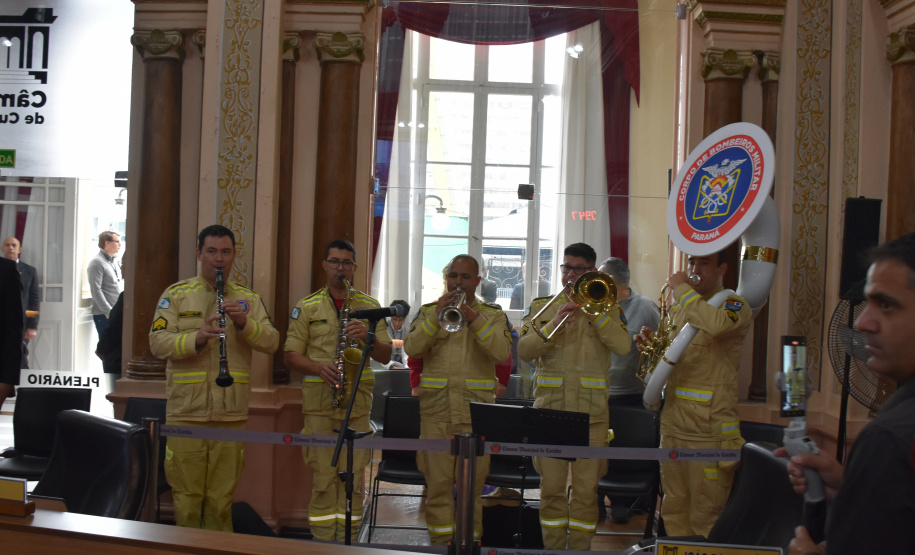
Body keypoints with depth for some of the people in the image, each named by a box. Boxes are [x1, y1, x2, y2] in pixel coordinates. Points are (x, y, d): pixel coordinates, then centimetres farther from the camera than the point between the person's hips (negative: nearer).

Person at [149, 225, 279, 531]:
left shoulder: (249, 299, 12)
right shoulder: (176, 294, 6)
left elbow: (271, 343, 0)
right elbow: (158, 342, -5)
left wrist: (243, 322, -16)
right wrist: (197, 338, -21)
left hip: (231, 413, 2)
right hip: (186, 411, -1)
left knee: (221, 500, 7)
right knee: (187, 497, 4)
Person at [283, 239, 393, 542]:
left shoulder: (370, 306, 11)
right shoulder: (306, 307, 7)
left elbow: (385, 356, 9)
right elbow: (291, 355, 4)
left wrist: (367, 337, -12)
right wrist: (319, 368, -15)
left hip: (358, 402, 1)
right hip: (319, 401, -1)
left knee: (353, 477, 1)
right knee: (323, 476, -1)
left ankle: (347, 540, 10)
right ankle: (322, 541, 8)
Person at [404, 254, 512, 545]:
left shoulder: (493, 315, 9)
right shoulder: (428, 311, 11)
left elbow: (502, 352, -8)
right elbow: (412, 349, -3)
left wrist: (473, 319, -18)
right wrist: (436, 316, -13)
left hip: (476, 411, -1)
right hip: (436, 410, 1)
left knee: (472, 484, 1)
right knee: (438, 481, 1)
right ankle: (440, 540, 10)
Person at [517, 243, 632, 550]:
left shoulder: (608, 308, 8)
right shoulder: (541, 307, 10)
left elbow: (623, 346, -9)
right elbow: (524, 350, -2)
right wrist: (554, 323, -15)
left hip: (591, 412, -1)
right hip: (549, 409, 1)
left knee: (586, 489, 2)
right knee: (552, 487, 6)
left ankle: (580, 548, 13)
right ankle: (552, 548, 17)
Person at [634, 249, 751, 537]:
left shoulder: (734, 305, -6)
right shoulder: (678, 309, 16)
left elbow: (715, 325, -31)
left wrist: (682, 289, -18)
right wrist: (650, 343, 4)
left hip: (710, 429, -7)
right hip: (673, 424, 7)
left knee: (705, 518, -1)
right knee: (674, 512, 15)